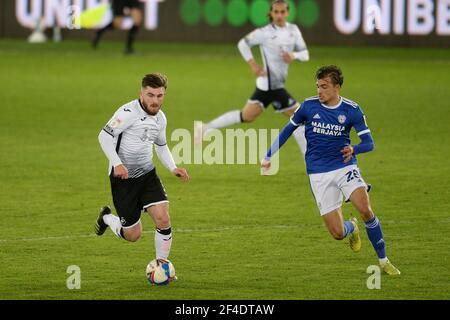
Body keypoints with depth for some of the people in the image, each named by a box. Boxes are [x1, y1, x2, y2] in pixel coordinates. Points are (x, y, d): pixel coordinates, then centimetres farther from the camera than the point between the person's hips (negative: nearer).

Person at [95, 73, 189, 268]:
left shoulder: (160, 118, 7)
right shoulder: (129, 112, -17)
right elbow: (104, 136, -19)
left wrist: (173, 168, 7)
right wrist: (117, 164, -29)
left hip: (147, 174, 6)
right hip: (123, 178, -6)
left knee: (163, 219, -14)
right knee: (133, 234, 1)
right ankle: (106, 218, 33)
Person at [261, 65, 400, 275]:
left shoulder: (352, 110, -5)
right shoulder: (308, 106, -3)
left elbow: (369, 143, -5)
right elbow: (288, 130, 12)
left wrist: (354, 149, -27)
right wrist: (269, 156, 10)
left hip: (345, 166, 0)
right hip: (319, 174, 0)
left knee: (365, 209, -26)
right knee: (337, 233, -7)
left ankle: (384, 261, -9)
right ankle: (352, 229, 33)